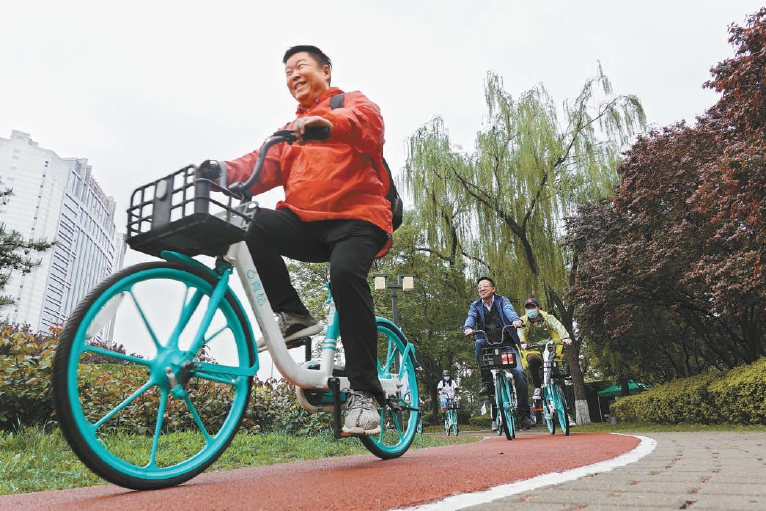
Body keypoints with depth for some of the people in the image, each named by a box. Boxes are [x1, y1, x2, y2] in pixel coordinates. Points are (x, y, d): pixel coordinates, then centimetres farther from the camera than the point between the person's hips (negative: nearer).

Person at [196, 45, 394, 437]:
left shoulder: (353, 102, 15)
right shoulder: (291, 132, 29)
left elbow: (367, 122, -12)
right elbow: (265, 166, 11)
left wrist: (327, 123, -33)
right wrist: (226, 172, -9)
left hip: (356, 217, -5)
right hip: (304, 222, 5)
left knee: (346, 273, -33)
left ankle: (364, 392, -22)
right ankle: (292, 315, -10)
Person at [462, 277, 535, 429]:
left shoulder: (502, 300, 7)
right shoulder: (475, 305, 11)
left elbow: (509, 310, -14)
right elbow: (471, 317, -9)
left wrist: (516, 320, -38)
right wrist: (468, 328, -33)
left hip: (507, 343, -1)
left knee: (519, 373, -16)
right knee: (479, 343, -33)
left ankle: (524, 414, -4)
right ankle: (487, 383, -23)